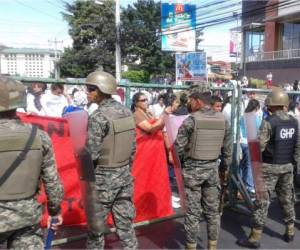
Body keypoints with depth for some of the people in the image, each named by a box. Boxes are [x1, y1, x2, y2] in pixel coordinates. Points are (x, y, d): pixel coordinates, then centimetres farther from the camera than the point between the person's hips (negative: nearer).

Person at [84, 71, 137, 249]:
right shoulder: (127, 111, 4)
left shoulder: (98, 116, -18)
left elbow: (91, 154, -18)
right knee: (125, 223, 14)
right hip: (125, 174, 7)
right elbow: (133, 146, 9)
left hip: (103, 177, -7)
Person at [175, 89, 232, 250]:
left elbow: (178, 147, -12)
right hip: (212, 168, 5)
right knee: (212, 210, 14)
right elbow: (228, 147, 8)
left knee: (193, 211, 5)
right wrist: (225, 167, 19)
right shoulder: (222, 120, 3)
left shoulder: (191, 120, -12)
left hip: (192, 168, -4)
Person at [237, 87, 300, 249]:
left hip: (270, 166, -6)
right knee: (287, 199, 18)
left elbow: (260, 146, -20)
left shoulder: (269, 122, -17)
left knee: (263, 201, -2)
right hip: (287, 166, 6)